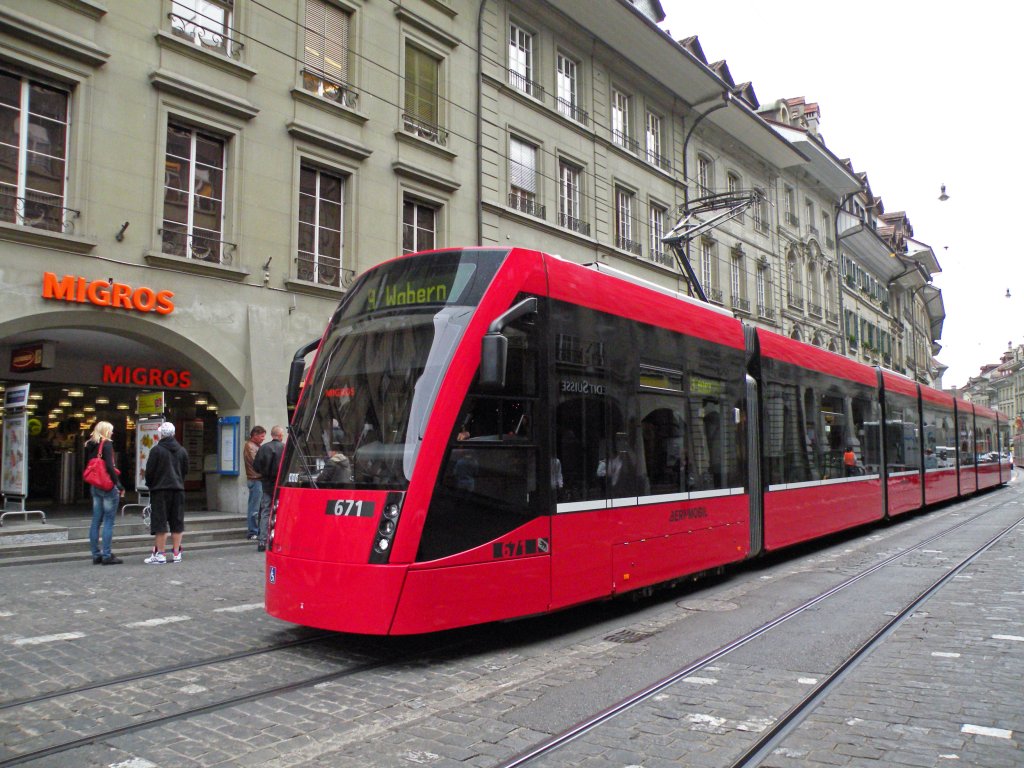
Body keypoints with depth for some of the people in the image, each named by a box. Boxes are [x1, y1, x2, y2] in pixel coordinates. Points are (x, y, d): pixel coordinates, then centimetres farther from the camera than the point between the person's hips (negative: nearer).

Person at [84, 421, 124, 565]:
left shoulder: (89, 446, 12)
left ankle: (96, 555, 14)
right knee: (108, 521, -5)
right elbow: (109, 467, -17)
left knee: (96, 521, 10)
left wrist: (92, 484, 19)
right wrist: (119, 484, -15)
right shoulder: (106, 444, -10)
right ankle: (106, 556, -5)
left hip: (95, 487, 8)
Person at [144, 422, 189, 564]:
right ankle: (176, 553, 11)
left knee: (160, 523, -1)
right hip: (178, 489, 5)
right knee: (177, 523, 9)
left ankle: (160, 554, -1)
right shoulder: (182, 451, 8)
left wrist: (149, 484, 10)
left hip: (160, 490, -5)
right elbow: (185, 471, 12)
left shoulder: (156, 450, -9)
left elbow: (149, 471, -7)